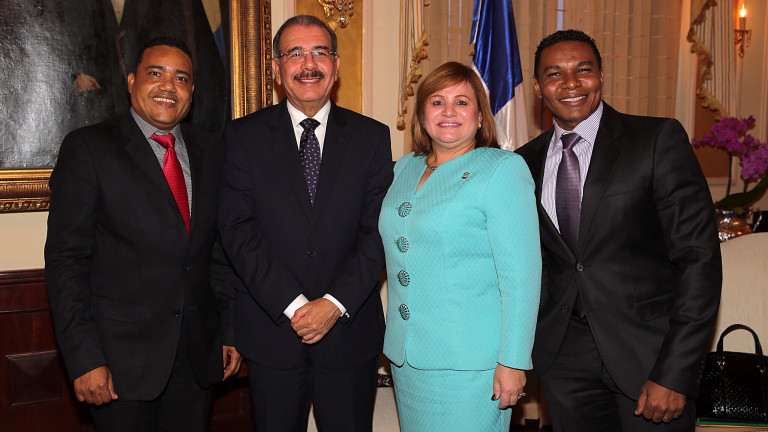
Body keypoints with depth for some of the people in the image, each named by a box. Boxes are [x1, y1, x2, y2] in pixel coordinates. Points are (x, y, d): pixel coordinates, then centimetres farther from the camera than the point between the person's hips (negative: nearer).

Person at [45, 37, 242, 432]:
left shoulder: (210, 151, 9)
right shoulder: (88, 148, -5)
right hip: (122, 355, -4)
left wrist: (230, 329, 9)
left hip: (197, 354, 4)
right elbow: (65, 259, -9)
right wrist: (84, 358, -14)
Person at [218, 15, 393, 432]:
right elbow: (237, 229, -6)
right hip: (271, 329, 0)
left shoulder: (372, 136, 3)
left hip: (350, 327, 1)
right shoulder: (243, 136, 1)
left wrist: (335, 303, -13)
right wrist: (292, 305, -14)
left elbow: (377, 232, -3)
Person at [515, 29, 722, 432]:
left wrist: (674, 373, -16)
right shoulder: (526, 162, 6)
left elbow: (699, 255, -11)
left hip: (647, 349, -3)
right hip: (564, 354, 3)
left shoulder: (658, 139, -7)